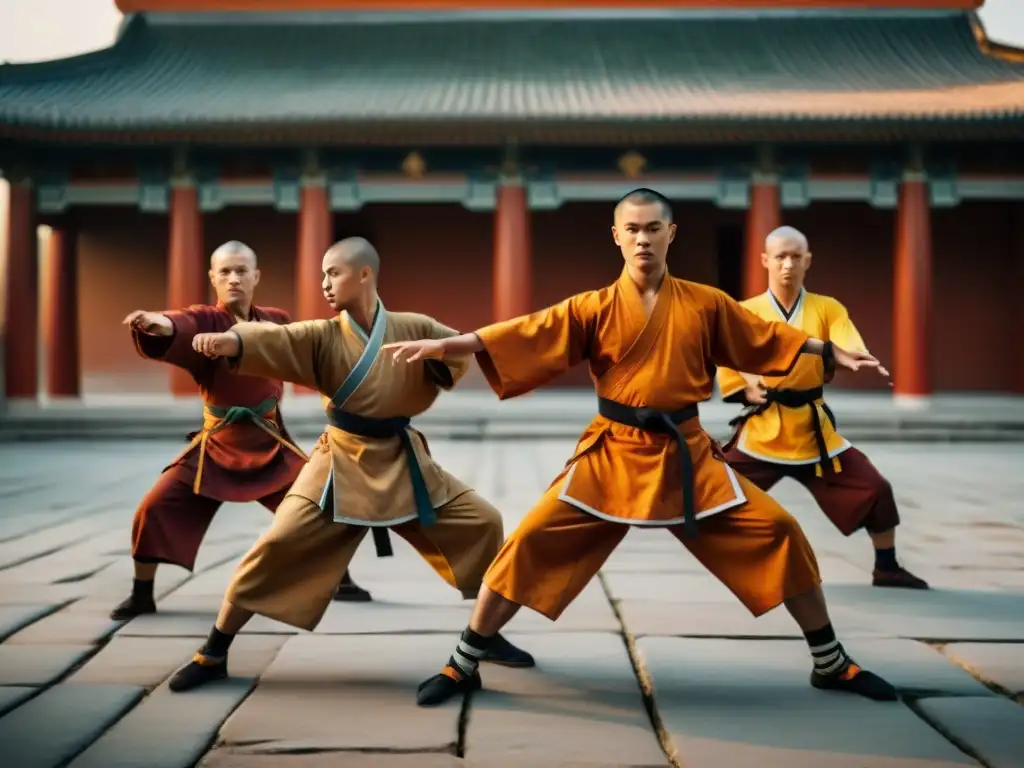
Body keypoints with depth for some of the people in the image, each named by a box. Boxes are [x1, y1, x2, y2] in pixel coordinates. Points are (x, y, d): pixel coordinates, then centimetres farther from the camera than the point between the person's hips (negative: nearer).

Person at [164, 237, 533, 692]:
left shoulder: (413, 328, -2)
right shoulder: (322, 336, -8)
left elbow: (461, 352, 10)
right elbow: (273, 340, -26)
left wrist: (436, 361, -14)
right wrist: (226, 340, -47)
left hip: (403, 462, 3)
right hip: (341, 464, -2)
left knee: (482, 523, 1)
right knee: (277, 547, -12)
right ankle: (213, 654, 2)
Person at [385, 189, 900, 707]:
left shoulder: (705, 303, 3)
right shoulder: (594, 308, -3)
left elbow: (767, 337, 15)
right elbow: (526, 333, -11)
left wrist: (833, 352, 18)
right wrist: (441, 345, -22)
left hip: (688, 455, 2)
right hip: (613, 454, -1)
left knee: (778, 533, -3)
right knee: (533, 543, -12)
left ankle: (830, 664, 16)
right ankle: (462, 666, 3)